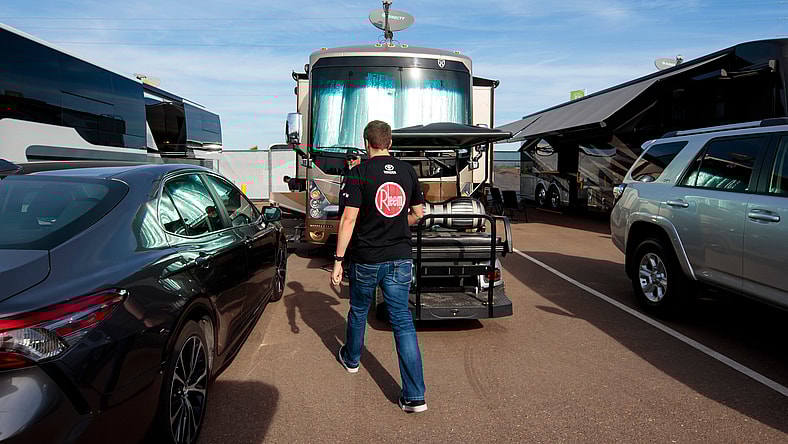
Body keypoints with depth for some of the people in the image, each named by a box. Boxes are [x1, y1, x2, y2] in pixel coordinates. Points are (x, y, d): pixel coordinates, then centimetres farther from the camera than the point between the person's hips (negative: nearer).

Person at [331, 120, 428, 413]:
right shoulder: (407, 171, 4)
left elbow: (349, 219, -14)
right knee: (403, 321, 4)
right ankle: (415, 396, 2)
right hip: (401, 259, 3)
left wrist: (338, 260, -9)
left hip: (366, 260, -3)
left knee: (358, 312, 21)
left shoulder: (360, 173, -9)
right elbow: (418, 213, 12)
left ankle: (351, 359, 46)